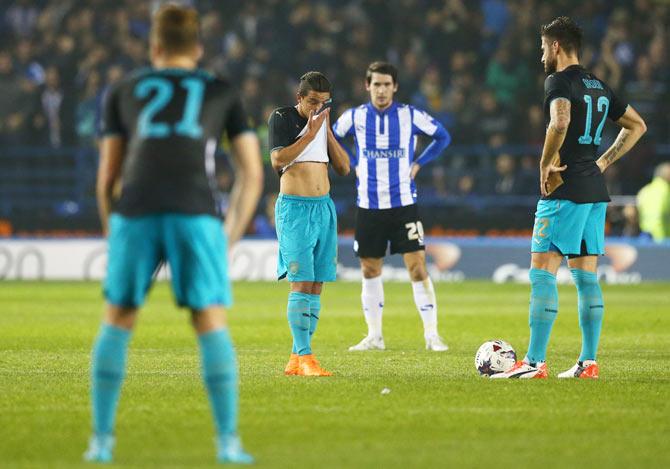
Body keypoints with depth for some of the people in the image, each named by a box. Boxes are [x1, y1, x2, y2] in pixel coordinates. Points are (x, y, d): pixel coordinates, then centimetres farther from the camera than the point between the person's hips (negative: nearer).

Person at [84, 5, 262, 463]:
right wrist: (229, 238, 21)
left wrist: (114, 237, 31)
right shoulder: (223, 93, 24)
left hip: (135, 211, 1)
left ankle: (102, 439, 8)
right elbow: (252, 173, 16)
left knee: (117, 322, 13)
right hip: (196, 212, -1)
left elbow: (107, 177, 20)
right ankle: (228, 442, -6)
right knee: (211, 325, 3)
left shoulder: (124, 92, 24)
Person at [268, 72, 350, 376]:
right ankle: (304, 357, -14)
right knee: (302, 283, -13)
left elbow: (344, 168, 10)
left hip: (324, 208, 6)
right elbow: (278, 160, -16)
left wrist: (327, 131, 1)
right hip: (295, 208, -6)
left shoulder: (323, 122, 14)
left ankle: (296, 360, 7)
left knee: (317, 285, 3)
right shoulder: (282, 118, -3)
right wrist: (310, 133, -16)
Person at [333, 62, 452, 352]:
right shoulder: (355, 117, 0)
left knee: (417, 268, -9)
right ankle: (374, 336, 18)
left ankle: (432, 335, -4)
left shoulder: (410, 116, -4)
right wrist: (353, 165, 6)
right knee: (370, 270, 8)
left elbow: (442, 137, 11)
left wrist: (418, 164, 2)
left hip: (404, 205, -2)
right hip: (369, 206, 2)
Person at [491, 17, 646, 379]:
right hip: (596, 192, 8)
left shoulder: (559, 81, -9)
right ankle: (588, 362, 9)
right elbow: (637, 125, 26)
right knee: (586, 275, 10)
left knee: (542, 271, -7)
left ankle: (534, 363, -11)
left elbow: (559, 122, -29)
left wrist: (546, 164, -16)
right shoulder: (598, 86, 16)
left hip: (565, 190, -8)